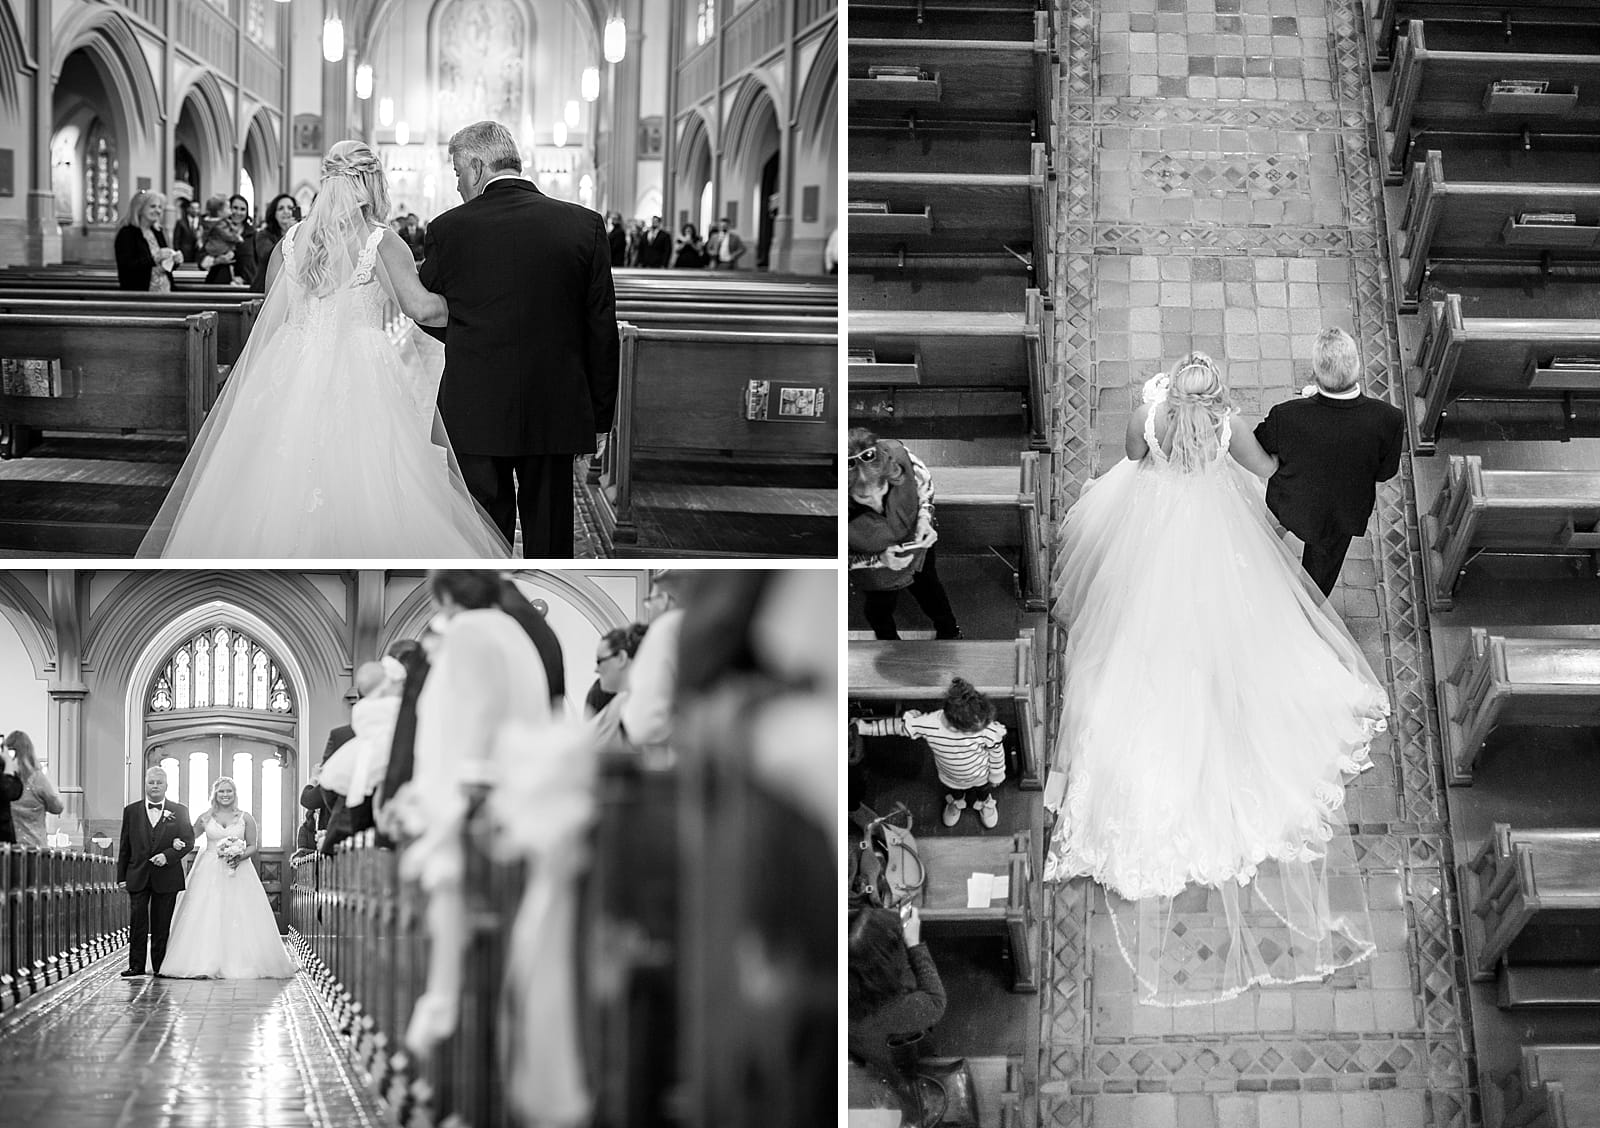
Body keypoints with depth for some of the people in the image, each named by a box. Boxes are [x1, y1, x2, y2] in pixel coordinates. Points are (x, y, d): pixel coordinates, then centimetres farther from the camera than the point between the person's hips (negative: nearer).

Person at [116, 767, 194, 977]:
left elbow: (189, 841, 1)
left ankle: (160, 966, 9)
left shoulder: (179, 811, 5)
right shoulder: (131, 811, 8)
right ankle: (136, 965, 0)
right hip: (138, 876, 1)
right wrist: (121, 876, 5)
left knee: (162, 925, 3)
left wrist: (168, 855, -15)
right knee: (137, 922, -2)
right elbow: (125, 846, 9)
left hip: (166, 877, -1)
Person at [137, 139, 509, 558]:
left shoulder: (291, 240, 7)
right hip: (359, 378, -4)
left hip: (291, 378, 4)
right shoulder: (381, 242, -5)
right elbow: (420, 307, -13)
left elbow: (271, 316, 9)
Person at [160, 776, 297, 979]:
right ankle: (206, 964, -4)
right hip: (209, 873, 1)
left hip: (238, 872, -1)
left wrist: (240, 856, -13)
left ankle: (239, 963, 1)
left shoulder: (245, 818, 4)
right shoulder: (206, 817, 7)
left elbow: (254, 846, 5)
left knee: (239, 916, -4)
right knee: (208, 916, -5)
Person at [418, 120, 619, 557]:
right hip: (557, 415, 2)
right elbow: (602, 329, 1)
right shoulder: (584, 225, -1)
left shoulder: (449, 229, -6)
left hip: (476, 415, -1)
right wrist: (599, 415, 8)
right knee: (549, 535, 9)